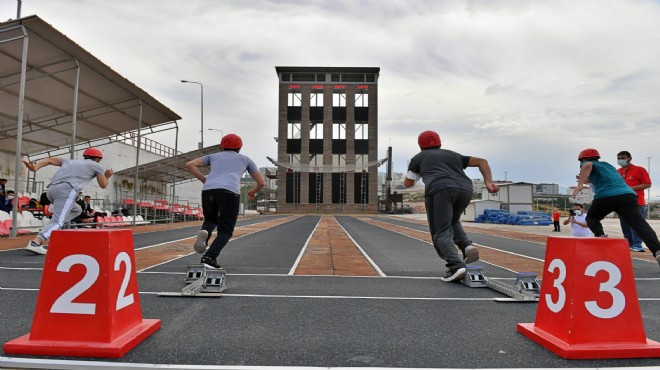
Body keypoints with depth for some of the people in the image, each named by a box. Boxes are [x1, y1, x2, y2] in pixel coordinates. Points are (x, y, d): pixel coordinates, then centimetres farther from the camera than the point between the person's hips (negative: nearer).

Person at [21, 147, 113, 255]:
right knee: (58, 221, -13)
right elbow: (103, 185, 28)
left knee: (76, 210, 26)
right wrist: (107, 177, 47)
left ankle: (53, 228, 5)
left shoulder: (70, 161, 34)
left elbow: (49, 160, 19)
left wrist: (34, 168, 5)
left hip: (51, 189, 7)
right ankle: (35, 243, -33)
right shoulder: (96, 165, 21)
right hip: (67, 189, -7)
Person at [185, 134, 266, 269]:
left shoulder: (213, 156, 32)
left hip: (208, 191, 3)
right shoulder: (245, 159, 29)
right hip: (229, 192, -3)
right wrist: (254, 191, 51)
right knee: (225, 231, 6)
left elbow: (190, 165, 20)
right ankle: (209, 257, -15)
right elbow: (262, 182, 31)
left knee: (210, 220, 28)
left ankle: (204, 233, -5)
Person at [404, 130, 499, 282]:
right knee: (452, 222, 27)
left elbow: (407, 184, 34)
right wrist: (488, 182, 14)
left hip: (440, 190, -4)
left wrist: (415, 173, 55)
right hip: (465, 190, 4)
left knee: (441, 233, -2)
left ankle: (456, 265, -23)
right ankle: (467, 246, 3)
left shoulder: (419, 157, 26)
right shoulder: (453, 155, 35)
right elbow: (482, 161, 26)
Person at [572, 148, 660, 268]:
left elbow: (588, 165, -12)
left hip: (605, 197, -4)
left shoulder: (588, 164, 15)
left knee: (591, 218, 21)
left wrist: (580, 184, -20)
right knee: (640, 224, -9)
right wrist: (586, 180, 57)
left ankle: (600, 236, -6)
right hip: (628, 194, 5)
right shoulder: (607, 165, 35)